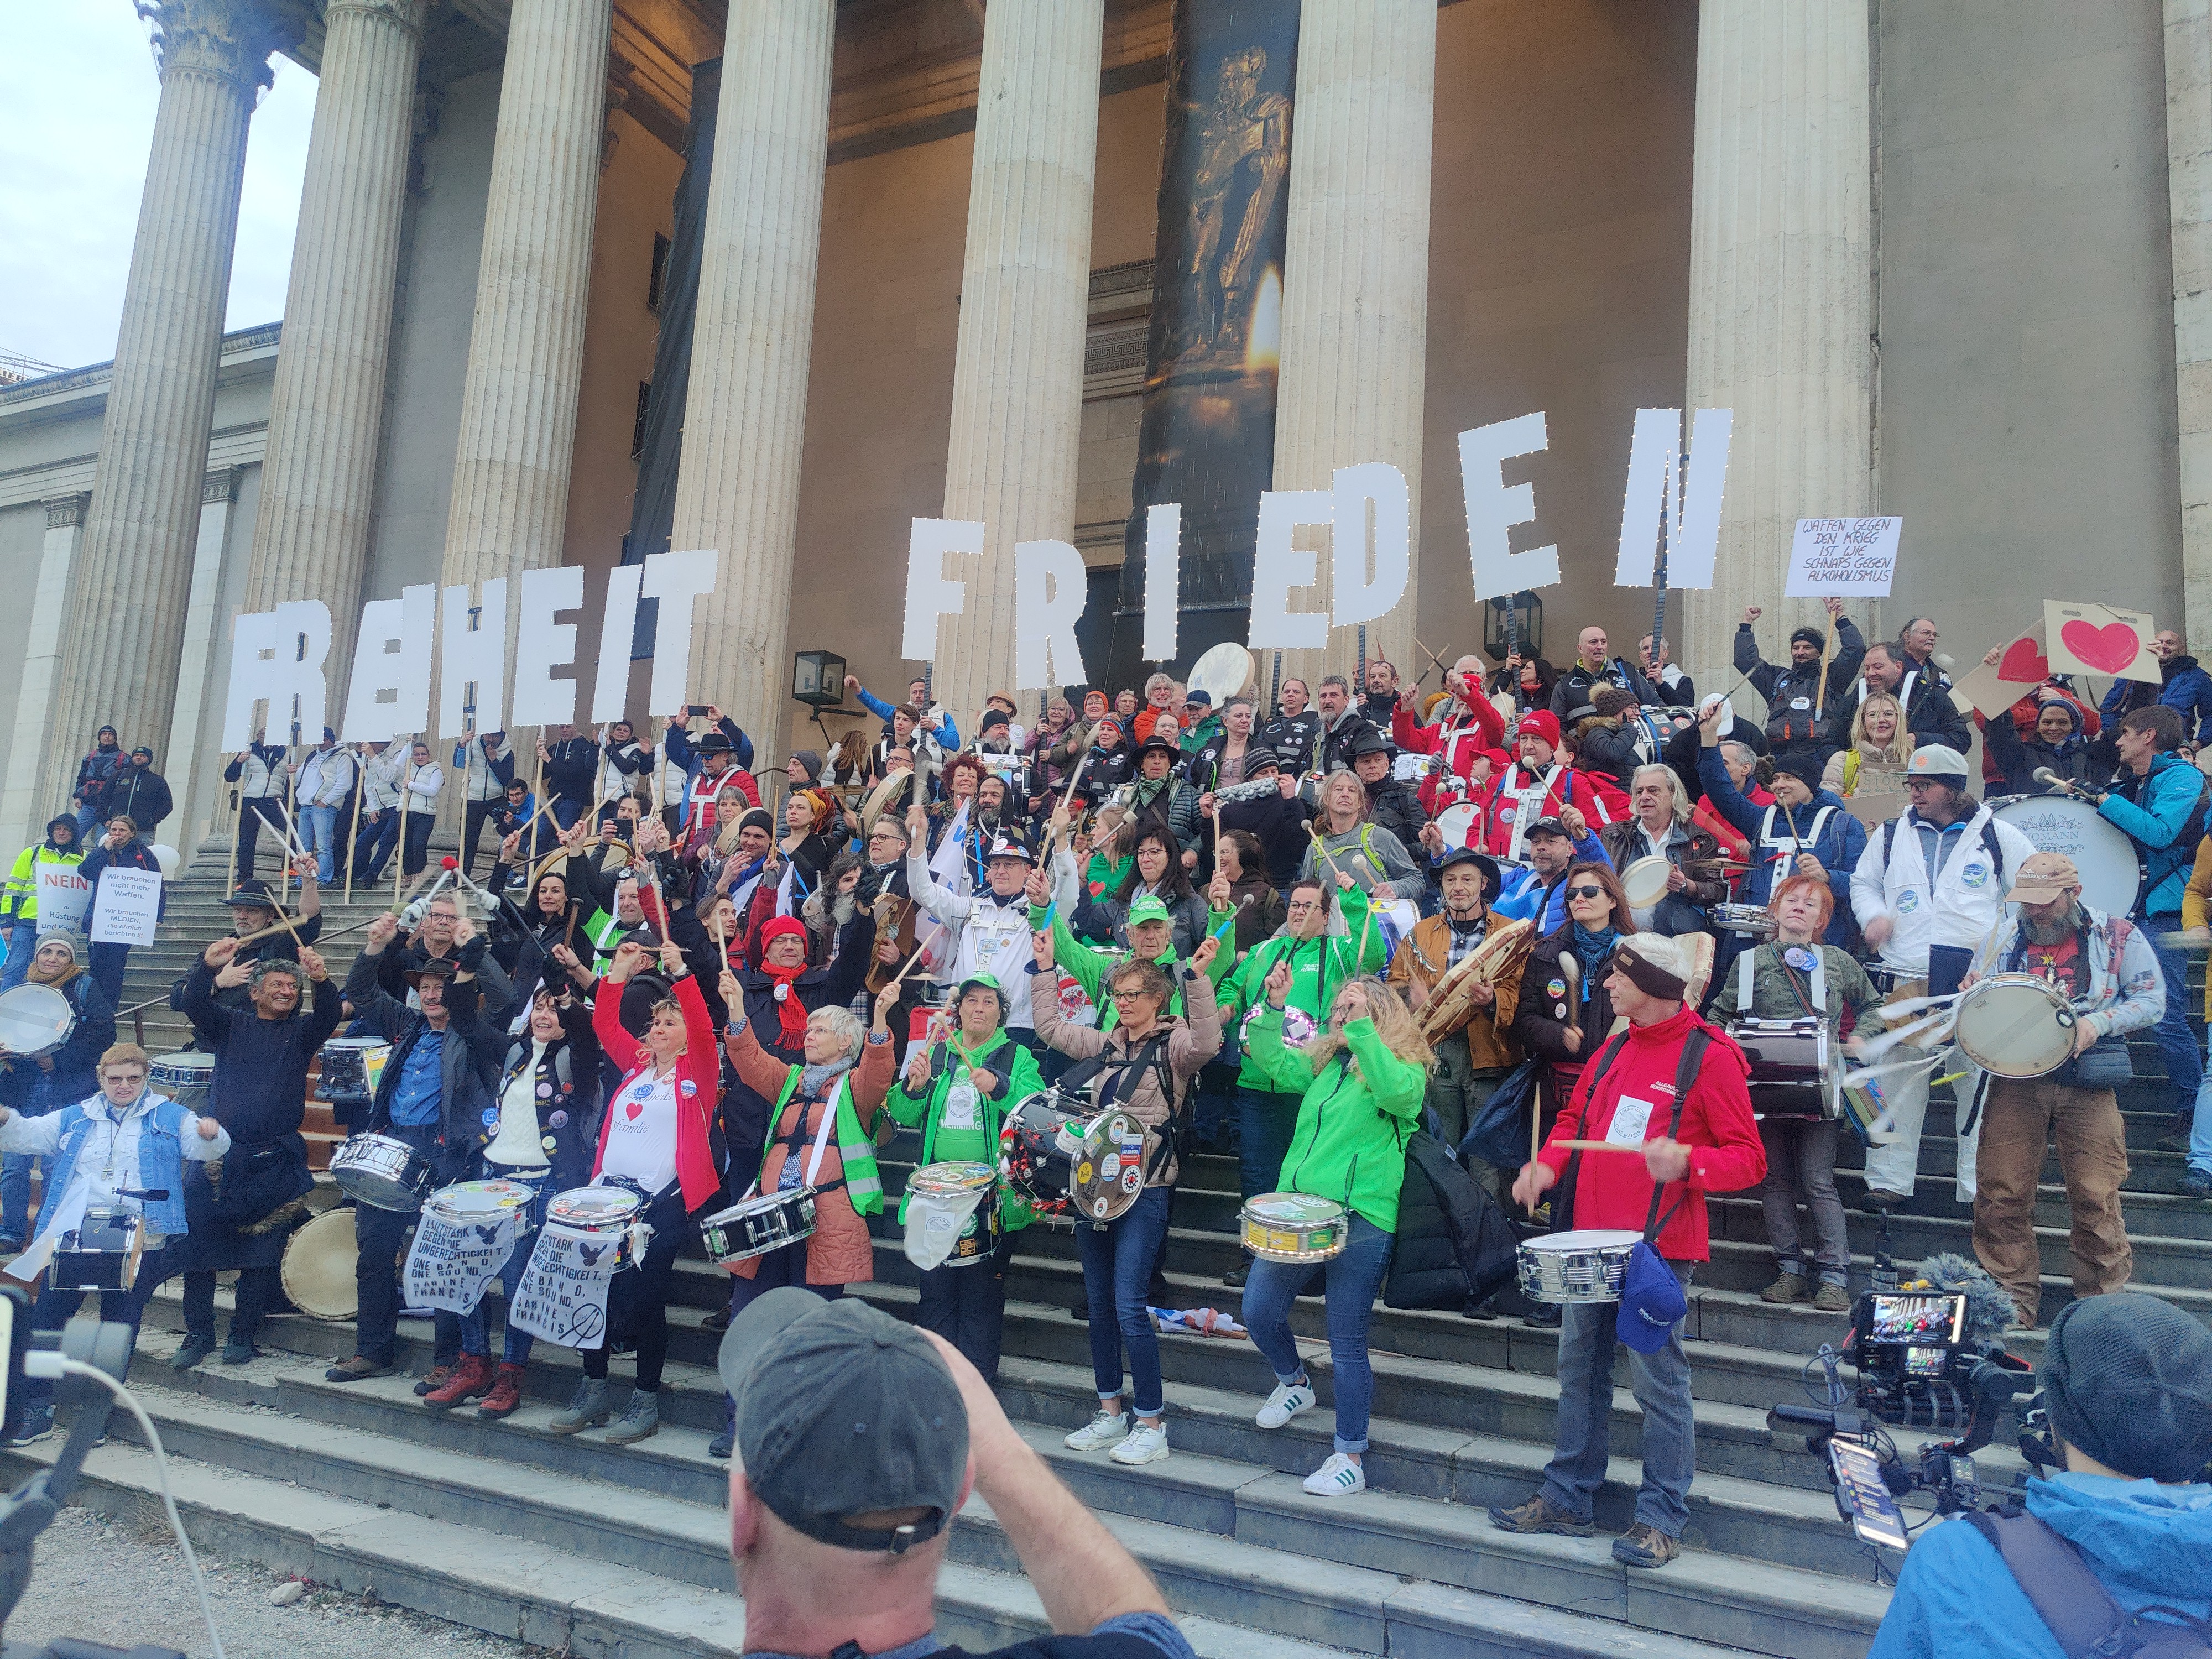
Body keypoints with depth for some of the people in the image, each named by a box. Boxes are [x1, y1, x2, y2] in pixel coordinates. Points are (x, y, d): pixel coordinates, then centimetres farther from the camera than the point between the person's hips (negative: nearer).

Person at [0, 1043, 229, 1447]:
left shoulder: (171, 1118, 6)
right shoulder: (73, 1119, 15)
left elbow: (207, 1148, -4)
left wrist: (210, 1135, -28)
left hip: (140, 1245, -2)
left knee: (119, 1330, 4)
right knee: (45, 1319, 1)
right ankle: (37, 1407, 15)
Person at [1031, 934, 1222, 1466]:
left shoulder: (1174, 1044, -4)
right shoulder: (1107, 1046, 15)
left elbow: (1207, 1043, -27)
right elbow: (1050, 1027, 22)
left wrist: (1197, 978, -35)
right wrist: (1044, 969, 18)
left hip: (1145, 1188, -7)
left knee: (1129, 1305, -10)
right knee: (1098, 1302, 11)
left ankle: (1152, 1426, 0)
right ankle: (1110, 1413, 23)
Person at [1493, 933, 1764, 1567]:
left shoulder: (1709, 1058, -9)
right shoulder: (1616, 1050, 13)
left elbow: (1750, 1158, -10)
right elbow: (1575, 1117, 24)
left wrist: (1687, 1161, -29)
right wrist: (1547, 1166, 5)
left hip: (1658, 1247, -7)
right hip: (1593, 1240, 7)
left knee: (1657, 1379, -1)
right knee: (1579, 1367, 13)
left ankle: (1662, 1520, 13)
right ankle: (1567, 1499, 24)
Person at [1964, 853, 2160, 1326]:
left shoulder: (2117, 936, 4)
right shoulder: (2002, 936, 11)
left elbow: (2152, 999, 4)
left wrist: (2097, 1024, -11)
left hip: (2087, 1082, -2)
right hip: (2014, 1078, 2)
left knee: (2096, 1197, -2)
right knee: (2002, 1194, 0)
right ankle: (2012, 1302, 13)